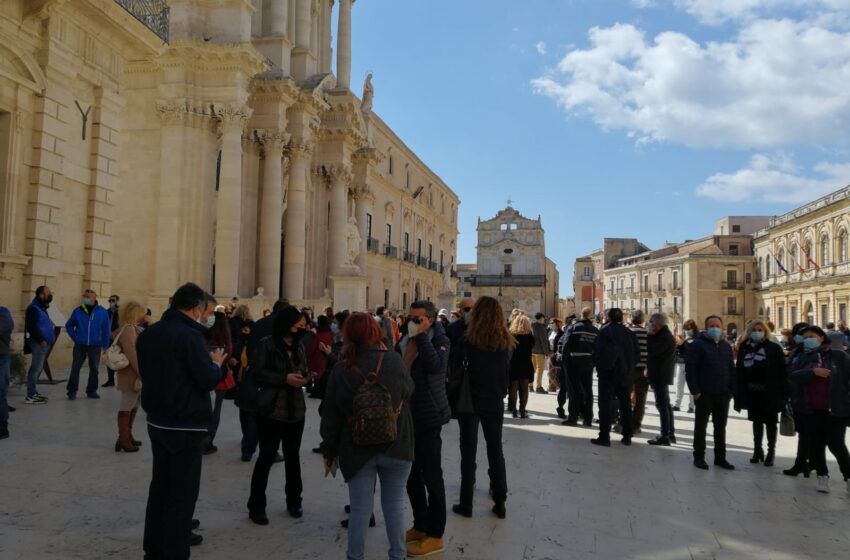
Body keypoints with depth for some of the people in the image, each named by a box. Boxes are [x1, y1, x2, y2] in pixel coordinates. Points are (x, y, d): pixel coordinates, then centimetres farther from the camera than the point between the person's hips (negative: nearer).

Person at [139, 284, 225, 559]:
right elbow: (208, 380, -20)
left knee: (160, 484, 18)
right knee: (183, 491, 2)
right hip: (186, 424, -8)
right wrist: (216, 364, 1)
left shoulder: (148, 334, 7)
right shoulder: (189, 335, -19)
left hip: (157, 420, 8)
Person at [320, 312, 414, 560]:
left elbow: (331, 415, -1)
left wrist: (329, 451, 9)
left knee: (360, 508, 8)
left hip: (357, 448, 1)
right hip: (395, 444, 0)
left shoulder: (341, 369, -6)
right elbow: (408, 391, 8)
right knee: (394, 503, 13)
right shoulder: (393, 360, -10)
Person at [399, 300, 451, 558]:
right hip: (407, 416, 7)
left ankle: (435, 535, 9)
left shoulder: (439, 340, -9)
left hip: (428, 417, -7)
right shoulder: (405, 342, 10)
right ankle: (420, 526, 30)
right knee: (412, 475, 15)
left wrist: (422, 336, -23)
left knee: (431, 477, -2)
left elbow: (436, 365, -29)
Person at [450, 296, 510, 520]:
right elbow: (506, 372, 6)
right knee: (496, 450, 13)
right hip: (494, 401, 3)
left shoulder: (469, 341, -15)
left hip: (471, 400, -3)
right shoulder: (505, 342, -2)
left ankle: (466, 504, 10)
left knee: (468, 452, 6)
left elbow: (457, 369, -10)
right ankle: (500, 503, 17)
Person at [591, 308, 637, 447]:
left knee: (605, 404, -2)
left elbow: (598, 352, -12)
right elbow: (636, 353, 8)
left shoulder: (604, 331, -8)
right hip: (625, 373, 5)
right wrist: (629, 368, 15)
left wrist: (599, 367, 2)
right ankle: (627, 436, 19)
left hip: (608, 372, -5)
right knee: (625, 404, 13)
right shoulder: (629, 333, 7)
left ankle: (604, 437, -5)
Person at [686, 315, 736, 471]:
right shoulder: (698, 344, -6)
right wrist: (695, 390, -16)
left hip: (723, 394, 5)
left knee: (720, 427, 12)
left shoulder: (726, 346, 12)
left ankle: (720, 457, 22)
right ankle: (699, 457, 12)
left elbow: (731, 369, 14)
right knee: (701, 426, 4)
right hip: (704, 393, -5)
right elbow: (690, 368, -11)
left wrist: (731, 390, 4)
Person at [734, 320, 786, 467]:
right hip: (752, 392, 4)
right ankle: (757, 449, 28)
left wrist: (783, 392, -15)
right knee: (757, 421, 16)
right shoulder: (744, 348, 5)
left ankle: (771, 452, 17)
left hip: (770, 393, -4)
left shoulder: (774, 348, -5)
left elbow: (782, 371, -9)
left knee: (770, 422, 7)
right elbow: (739, 370, 4)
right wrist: (739, 393, 1)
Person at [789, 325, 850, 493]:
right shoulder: (801, 358, 8)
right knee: (817, 445, 8)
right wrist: (813, 371, -21)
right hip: (811, 410, 3)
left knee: (836, 444, -3)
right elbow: (793, 376, -7)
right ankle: (822, 476, 21)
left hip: (836, 409, -3)